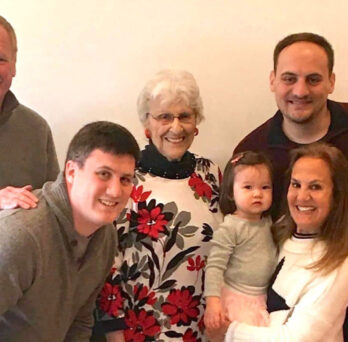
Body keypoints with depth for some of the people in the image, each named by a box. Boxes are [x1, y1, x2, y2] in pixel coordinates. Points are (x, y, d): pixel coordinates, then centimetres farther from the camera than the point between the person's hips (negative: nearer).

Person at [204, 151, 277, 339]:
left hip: (264, 298, 6)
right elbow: (215, 266, -19)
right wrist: (213, 301, -27)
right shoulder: (229, 228, -16)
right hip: (236, 299, -6)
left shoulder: (268, 223, 4)